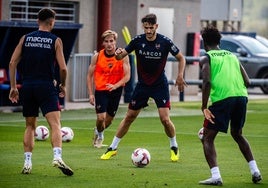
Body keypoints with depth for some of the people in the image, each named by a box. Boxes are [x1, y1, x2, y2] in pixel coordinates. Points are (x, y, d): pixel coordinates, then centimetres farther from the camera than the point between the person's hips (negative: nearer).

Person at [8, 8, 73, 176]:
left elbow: (13, 63, 4)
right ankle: (57, 157, -32)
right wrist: (63, 86, 11)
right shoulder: (55, 40, -1)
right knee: (55, 124, -10)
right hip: (46, 86, -4)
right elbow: (63, 68, -6)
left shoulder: (25, 39, 9)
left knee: (30, 126, 17)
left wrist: (13, 87, 9)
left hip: (27, 86, 4)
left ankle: (27, 163, 12)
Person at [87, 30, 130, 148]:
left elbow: (127, 76, -10)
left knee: (109, 119, 11)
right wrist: (91, 94, -4)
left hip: (116, 91, 1)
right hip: (100, 90, -1)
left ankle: (99, 132, 43)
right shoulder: (97, 57, -6)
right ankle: (99, 134, 18)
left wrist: (115, 86, -26)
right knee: (101, 117, -14)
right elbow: (90, 75, 3)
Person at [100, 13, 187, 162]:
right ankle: (113, 148, 16)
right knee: (129, 117, 6)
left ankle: (174, 147, 14)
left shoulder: (165, 42, -14)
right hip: (142, 84, 2)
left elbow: (181, 58, -1)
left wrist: (180, 76, -14)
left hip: (160, 85, -2)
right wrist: (118, 53, -27)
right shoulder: (138, 41, -9)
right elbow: (120, 56, -4)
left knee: (165, 119, -11)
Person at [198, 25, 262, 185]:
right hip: (241, 96, 5)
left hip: (222, 99, -5)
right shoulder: (232, 56, 23)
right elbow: (247, 81, 14)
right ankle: (255, 171, 20)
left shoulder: (206, 58, 7)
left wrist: (204, 107, -9)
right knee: (237, 134, 28)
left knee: (207, 138, 5)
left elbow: (207, 82, -10)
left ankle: (216, 176, -12)